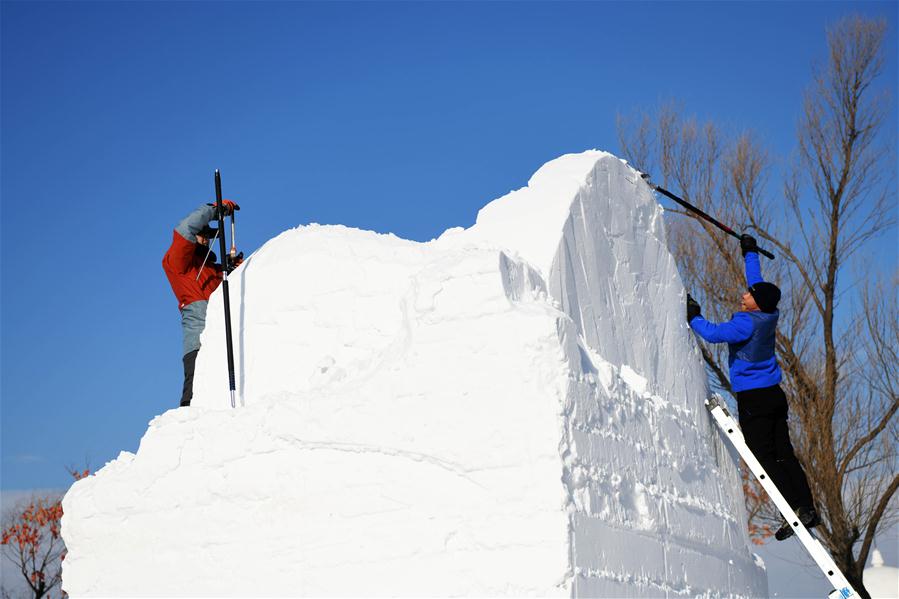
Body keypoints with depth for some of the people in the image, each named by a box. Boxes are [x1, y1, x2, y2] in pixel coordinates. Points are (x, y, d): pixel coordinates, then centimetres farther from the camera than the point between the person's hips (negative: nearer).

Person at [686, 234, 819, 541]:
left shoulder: (748, 324, -18)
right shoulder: (768, 316, 5)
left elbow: (713, 333, -24)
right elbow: (756, 280, 20)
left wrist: (694, 317, -6)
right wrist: (750, 253, 33)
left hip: (753, 399, -8)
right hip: (774, 394, 8)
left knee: (765, 457, -7)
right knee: (784, 453, 9)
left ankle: (796, 509, -14)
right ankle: (808, 508, 7)